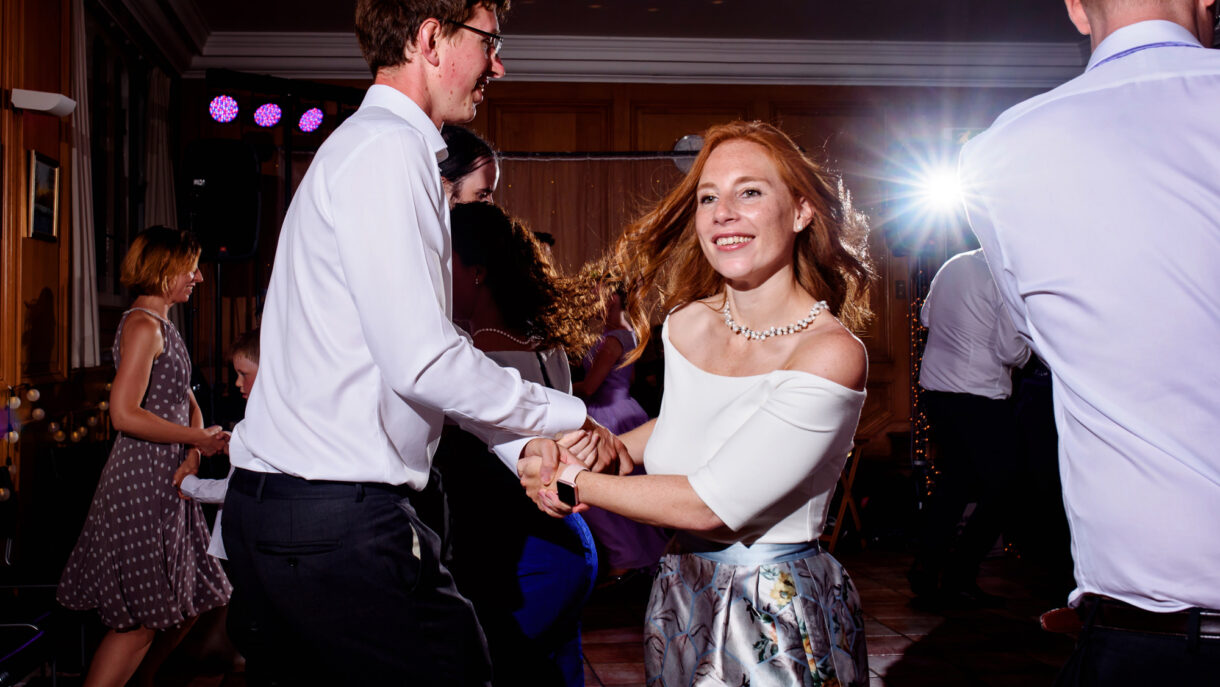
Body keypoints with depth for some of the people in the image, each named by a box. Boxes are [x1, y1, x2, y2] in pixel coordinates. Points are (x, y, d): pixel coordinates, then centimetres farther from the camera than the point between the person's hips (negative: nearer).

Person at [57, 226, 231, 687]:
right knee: (142, 621, -8)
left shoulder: (163, 326, 16)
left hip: (168, 479, 10)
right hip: (143, 479, -10)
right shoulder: (143, 325, -14)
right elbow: (124, 414, -23)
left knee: (188, 603, 14)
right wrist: (198, 439, -15)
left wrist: (195, 445, 2)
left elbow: (185, 400, 21)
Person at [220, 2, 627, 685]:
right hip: (338, 524, -10)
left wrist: (519, 444, 11)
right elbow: (421, 361, -22)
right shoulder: (388, 148, -14)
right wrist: (566, 417, -8)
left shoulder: (362, 144, 19)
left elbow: (403, 352, 19)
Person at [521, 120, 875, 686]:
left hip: (781, 618, -5)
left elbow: (707, 504, -23)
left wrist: (573, 482, -12)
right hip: (680, 596, 6)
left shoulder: (832, 353, -21)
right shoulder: (686, 323, -3)